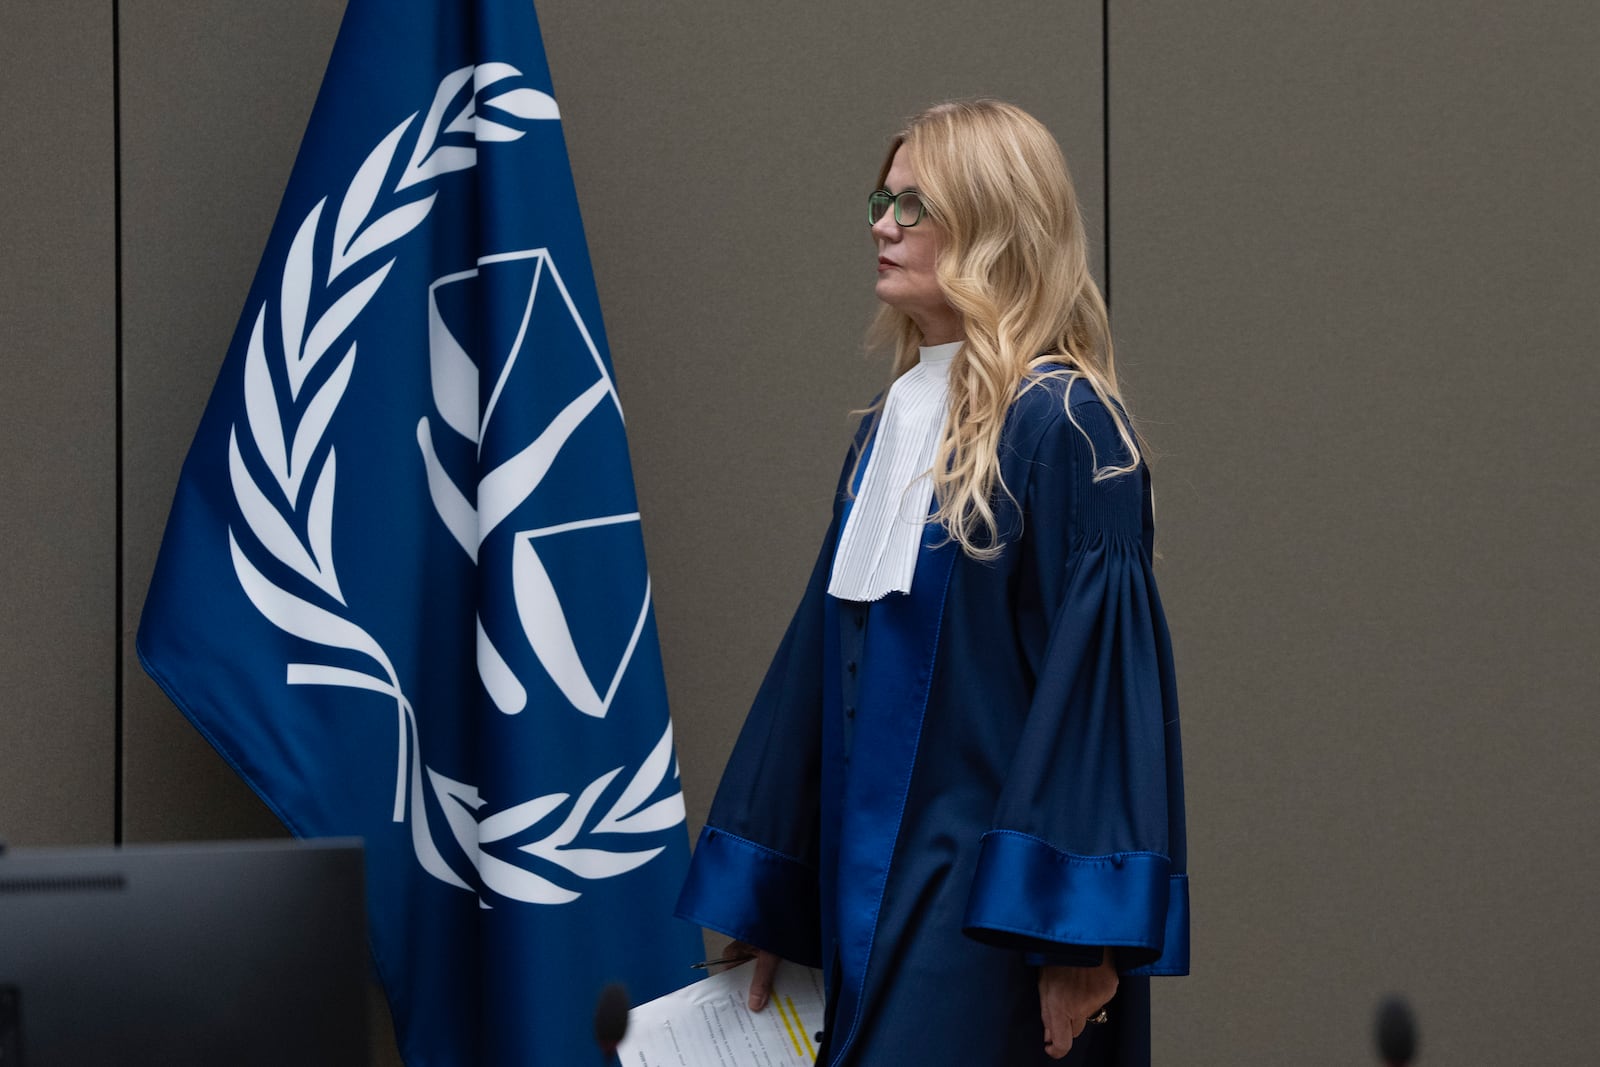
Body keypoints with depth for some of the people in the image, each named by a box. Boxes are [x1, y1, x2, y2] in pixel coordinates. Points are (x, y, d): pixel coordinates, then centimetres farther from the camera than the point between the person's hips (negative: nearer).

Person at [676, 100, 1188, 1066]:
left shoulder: (1062, 426, -11)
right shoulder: (887, 430, 13)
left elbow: (1099, 671, -16)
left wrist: (1079, 940, -21)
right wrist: (766, 909, 17)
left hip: (989, 910, -8)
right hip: (871, 894, 8)